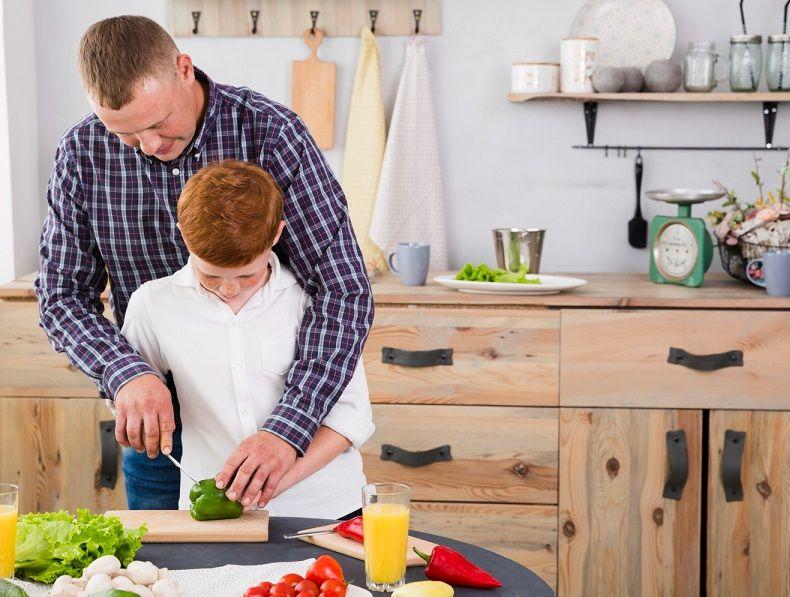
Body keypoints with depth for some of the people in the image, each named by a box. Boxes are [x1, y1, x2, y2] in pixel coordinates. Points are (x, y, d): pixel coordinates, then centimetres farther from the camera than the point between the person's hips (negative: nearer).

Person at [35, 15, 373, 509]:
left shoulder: (271, 134, -19)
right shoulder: (83, 154, -8)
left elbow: (344, 292, -23)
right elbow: (63, 296, -4)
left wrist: (288, 430, -34)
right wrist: (126, 372, -25)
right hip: (157, 418, 3)